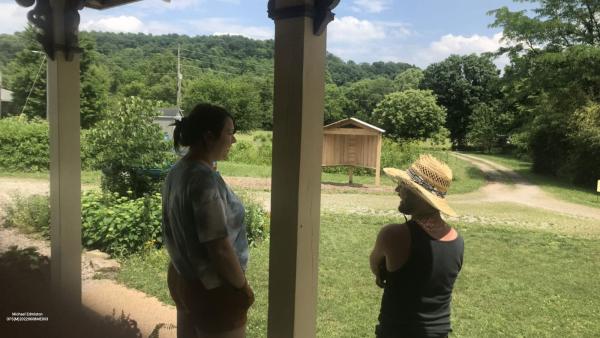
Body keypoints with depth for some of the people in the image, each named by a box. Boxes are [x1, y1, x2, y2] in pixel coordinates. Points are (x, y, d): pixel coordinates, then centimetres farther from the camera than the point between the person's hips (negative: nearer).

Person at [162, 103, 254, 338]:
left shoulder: (176, 172, 1)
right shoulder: (204, 179, -26)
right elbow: (219, 248, -26)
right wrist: (243, 287, -12)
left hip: (181, 279, 9)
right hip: (213, 288, -9)